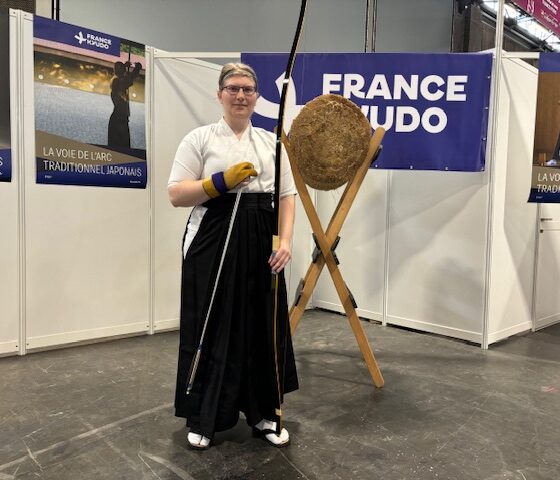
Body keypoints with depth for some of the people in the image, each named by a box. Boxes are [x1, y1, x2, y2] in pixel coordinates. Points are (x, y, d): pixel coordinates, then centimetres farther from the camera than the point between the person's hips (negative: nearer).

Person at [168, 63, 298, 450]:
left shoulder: (271, 142, 13)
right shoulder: (199, 139, 2)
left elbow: (287, 197, 9)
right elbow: (176, 195, -5)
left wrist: (285, 242, -4)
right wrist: (222, 180, -17)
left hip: (260, 244, 4)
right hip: (213, 242, -3)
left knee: (264, 327, 9)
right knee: (211, 329, 3)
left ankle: (265, 414, 26)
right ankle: (203, 418, 21)